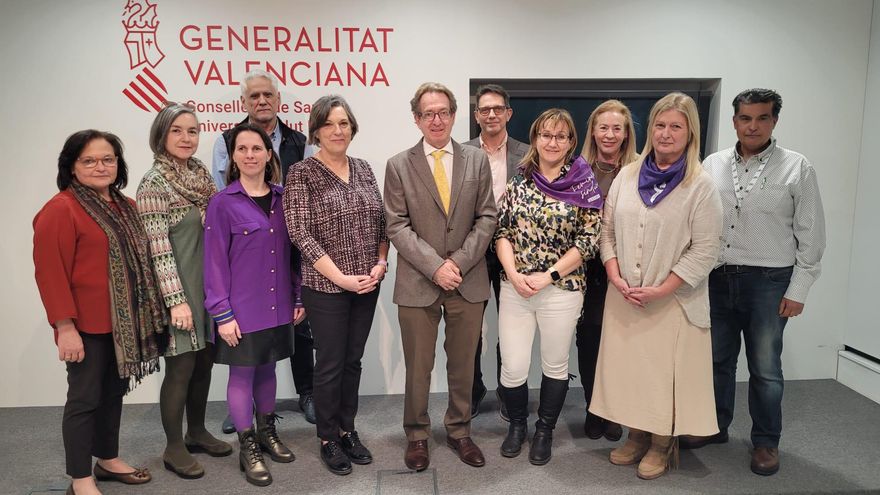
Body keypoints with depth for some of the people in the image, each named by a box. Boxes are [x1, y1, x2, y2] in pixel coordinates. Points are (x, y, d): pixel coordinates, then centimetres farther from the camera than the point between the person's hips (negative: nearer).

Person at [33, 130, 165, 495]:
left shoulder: (126, 207, 12)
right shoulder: (60, 210, -13)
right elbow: (49, 272, -16)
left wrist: (146, 312, 16)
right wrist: (65, 326, -18)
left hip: (124, 323, 7)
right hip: (87, 326, -7)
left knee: (113, 392, 17)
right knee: (84, 398, 2)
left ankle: (109, 460, 34)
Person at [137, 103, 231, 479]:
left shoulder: (200, 172, 8)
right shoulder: (154, 183, -12)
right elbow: (158, 248, -16)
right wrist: (176, 299, -19)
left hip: (210, 282, 7)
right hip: (180, 286, -6)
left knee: (204, 361, 15)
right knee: (181, 367, 3)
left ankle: (197, 432, 33)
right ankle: (174, 448, 20)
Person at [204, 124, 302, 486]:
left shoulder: (281, 198, 3)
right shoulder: (223, 203, -9)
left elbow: (291, 251, 8)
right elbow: (215, 262, -9)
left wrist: (298, 297, 7)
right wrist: (222, 313, -12)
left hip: (277, 305, 4)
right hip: (241, 308, -4)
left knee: (267, 369, 18)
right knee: (241, 374, 8)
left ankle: (268, 433, 35)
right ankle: (248, 448, 22)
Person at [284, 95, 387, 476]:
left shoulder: (363, 169, 8)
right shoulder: (302, 174, -7)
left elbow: (381, 222, 10)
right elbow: (300, 234, -12)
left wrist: (380, 264, -5)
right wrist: (341, 277, -17)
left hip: (367, 285, 5)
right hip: (326, 287, -4)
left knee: (353, 361, 15)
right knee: (330, 365, 6)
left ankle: (348, 430, 31)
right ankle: (328, 439, 24)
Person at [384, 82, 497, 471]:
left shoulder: (477, 160, 5)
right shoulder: (398, 165, 0)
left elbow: (487, 218, 2)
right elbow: (398, 226, -5)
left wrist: (459, 262, -10)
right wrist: (435, 266, -15)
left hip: (469, 281, 2)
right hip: (417, 283, -1)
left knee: (463, 364, 14)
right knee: (418, 367, 9)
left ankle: (459, 431, 32)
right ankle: (417, 435, 28)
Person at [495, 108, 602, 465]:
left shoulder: (584, 185, -3)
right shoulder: (519, 182, 5)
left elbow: (588, 241, -6)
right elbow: (501, 231, 4)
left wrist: (547, 275, -13)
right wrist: (514, 274, -10)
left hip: (561, 289, -1)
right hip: (514, 288, 2)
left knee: (555, 365, 13)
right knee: (513, 369, 3)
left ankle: (545, 431, 34)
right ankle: (517, 423, 32)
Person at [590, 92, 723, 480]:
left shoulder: (701, 186, -7)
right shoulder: (627, 176, 5)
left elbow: (705, 251, -10)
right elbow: (607, 232, 8)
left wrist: (660, 290, -15)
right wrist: (615, 277, -5)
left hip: (672, 301, -4)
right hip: (623, 298, 4)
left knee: (665, 371, 6)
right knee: (628, 367, 12)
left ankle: (661, 446, 26)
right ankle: (637, 437, 32)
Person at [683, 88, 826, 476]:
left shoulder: (797, 168, -4)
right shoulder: (712, 165, 4)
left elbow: (811, 235, -2)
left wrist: (798, 290, -5)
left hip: (768, 281, -3)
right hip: (717, 278, 3)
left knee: (765, 368, 7)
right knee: (717, 360, 14)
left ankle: (766, 441, 25)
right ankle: (714, 426, 32)